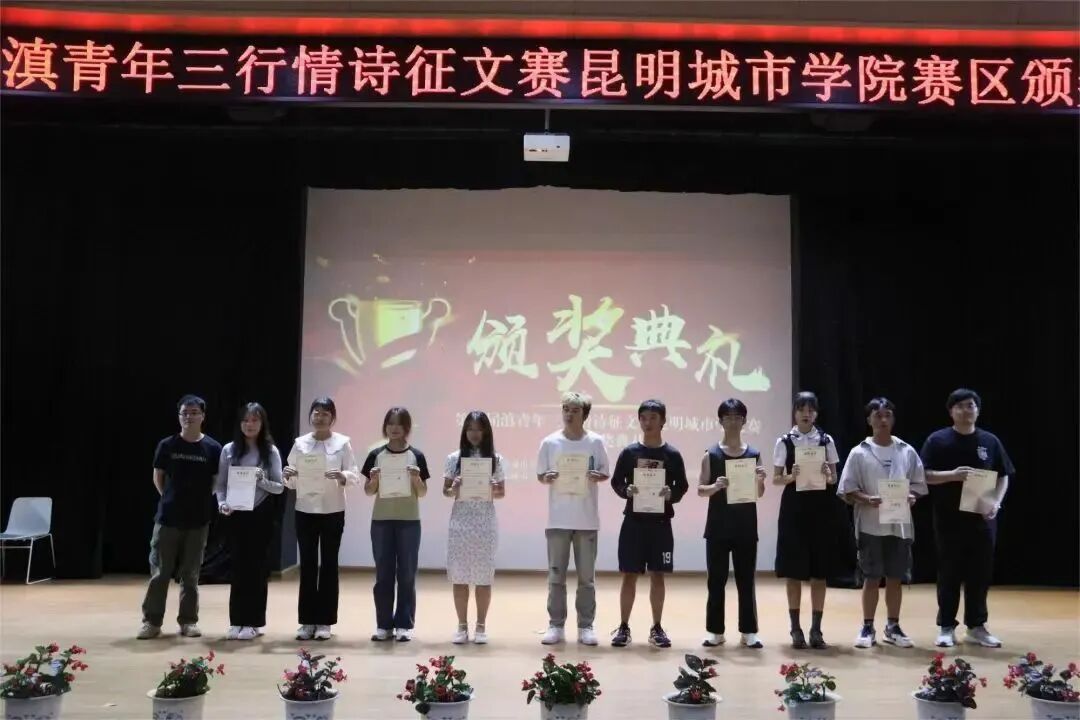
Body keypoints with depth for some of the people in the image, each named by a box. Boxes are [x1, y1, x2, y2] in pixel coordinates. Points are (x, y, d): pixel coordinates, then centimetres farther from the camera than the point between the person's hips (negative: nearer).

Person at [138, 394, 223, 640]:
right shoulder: (167, 445, -1)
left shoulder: (213, 448, -3)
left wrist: (200, 500, 1)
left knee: (190, 574, 8)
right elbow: (158, 478, 9)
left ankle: (188, 621, 17)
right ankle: (152, 621, 13)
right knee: (159, 572, 2)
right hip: (167, 518, 0)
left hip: (198, 520, 0)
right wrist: (172, 499, 8)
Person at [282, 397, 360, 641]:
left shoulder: (343, 443, -1)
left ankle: (325, 621, 11)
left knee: (329, 565, 4)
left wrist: (342, 476, -27)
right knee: (307, 565, 6)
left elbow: (355, 476, -7)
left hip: (333, 512, -2)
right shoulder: (300, 443, 5)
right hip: (305, 511, 2)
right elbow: (291, 483, 7)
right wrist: (287, 476, -14)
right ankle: (307, 621, 14)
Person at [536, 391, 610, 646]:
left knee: (587, 577, 7)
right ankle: (556, 625, 15)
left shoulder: (595, 442, -1)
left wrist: (597, 476, -17)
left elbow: (605, 474, 5)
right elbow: (540, 475, 5)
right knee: (556, 575, 6)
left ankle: (586, 626, 15)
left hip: (587, 520, 0)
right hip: (558, 519, 0)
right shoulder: (550, 442, -1)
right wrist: (548, 478, -17)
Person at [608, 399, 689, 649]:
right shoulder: (629, 452, 0)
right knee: (629, 575, 4)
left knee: (657, 575, 6)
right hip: (633, 521, 0)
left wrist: (671, 494, -17)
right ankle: (623, 626, 13)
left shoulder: (672, 454, 0)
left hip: (660, 522, 0)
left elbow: (683, 486, 3)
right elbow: (616, 482, 3)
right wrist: (627, 491, -17)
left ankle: (656, 628, 17)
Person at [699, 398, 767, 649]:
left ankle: (748, 632, 14)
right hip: (718, 526, -1)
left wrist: (760, 481, -15)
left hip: (746, 526, 1)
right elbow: (700, 490, -2)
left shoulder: (754, 454, 3)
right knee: (716, 579, 5)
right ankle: (715, 631, 14)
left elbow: (760, 494, 5)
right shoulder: (711, 454, -1)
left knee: (746, 580, 7)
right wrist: (716, 486, -21)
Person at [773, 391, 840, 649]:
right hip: (793, 508, -1)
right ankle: (796, 628, 12)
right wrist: (791, 477, -19)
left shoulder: (826, 440, 4)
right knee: (794, 572, 2)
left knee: (819, 572, 5)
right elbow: (776, 479, 1)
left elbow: (834, 479, 7)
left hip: (819, 508, 1)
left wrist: (827, 475, -15)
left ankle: (816, 629, 14)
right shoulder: (784, 442, 0)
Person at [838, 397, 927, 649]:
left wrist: (911, 497, -12)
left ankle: (893, 627, 22)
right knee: (872, 577, 3)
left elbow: (919, 484, 9)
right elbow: (846, 490, -4)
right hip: (870, 524, -2)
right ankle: (867, 628, 13)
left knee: (895, 577, 10)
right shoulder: (859, 453, -3)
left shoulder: (907, 452, 5)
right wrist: (867, 499, -20)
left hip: (900, 524, 3)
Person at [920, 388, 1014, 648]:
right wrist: (952, 475, -21)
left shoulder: (990, 441, 5)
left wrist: (996, 502, -8)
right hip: (949, 519, -2)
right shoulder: (937, 440, -2)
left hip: (982, 518, 2)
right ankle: (946, 627, 13)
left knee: (980, 573, 7)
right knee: (949, 573, 4)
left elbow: (1003, 477, 8)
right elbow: (925, 476, -5)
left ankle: (976, 626, 20)